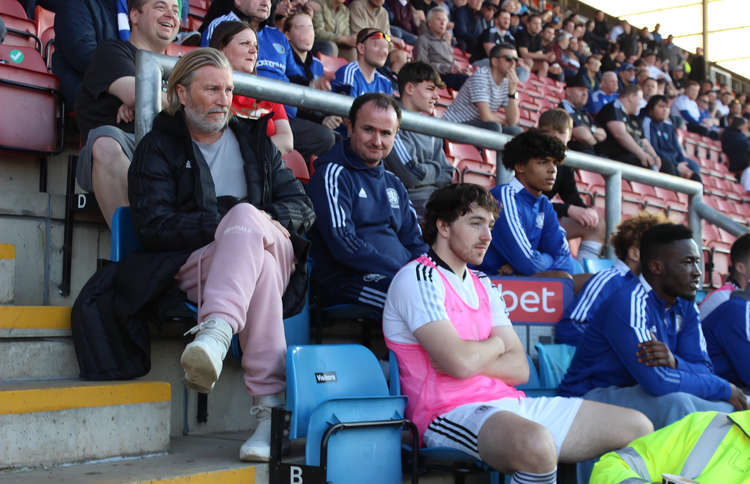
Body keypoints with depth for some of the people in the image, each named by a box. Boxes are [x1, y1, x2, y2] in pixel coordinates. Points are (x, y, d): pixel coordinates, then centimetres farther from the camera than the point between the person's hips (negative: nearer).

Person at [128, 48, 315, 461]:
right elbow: (153, 226, -4)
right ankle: (271, 409, -49)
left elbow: (303, 208, 14)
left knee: (245, 214, -34)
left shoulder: (254, 139, 23)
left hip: (274, 253, 2)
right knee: (258, 266, -38)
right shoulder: (158, 148, 12)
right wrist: (220, 223, -15)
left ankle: (215, 334, -53)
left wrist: (262, 219, -8)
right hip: (196, 267, -2)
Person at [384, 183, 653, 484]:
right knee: (535, 443, -41)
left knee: (638, 428, 3)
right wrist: (495, 345, 3)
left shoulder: (482, 285, 20)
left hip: (508, 403, 8)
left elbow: (519, 369, 10)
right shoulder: (417, 278, -6)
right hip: (451, 412, -8)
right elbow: (460, 362, -19)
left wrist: (469, 358, -8)